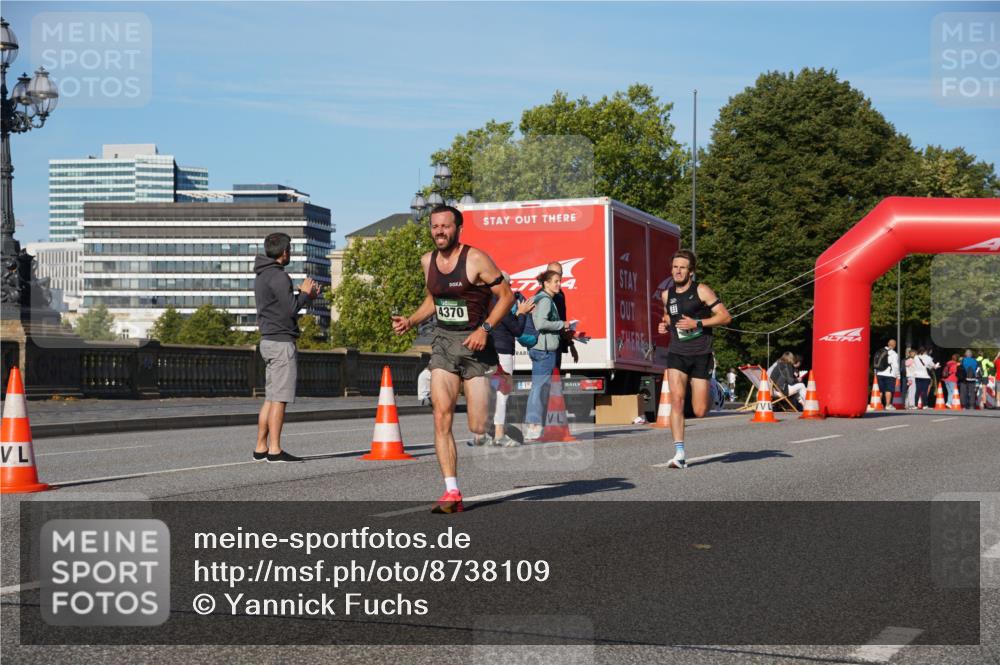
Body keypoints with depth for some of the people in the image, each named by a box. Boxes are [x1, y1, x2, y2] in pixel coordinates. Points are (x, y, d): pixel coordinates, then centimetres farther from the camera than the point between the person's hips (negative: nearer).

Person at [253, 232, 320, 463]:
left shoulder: (262, 276, 17)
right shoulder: (278, 276, -14)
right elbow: (291, 309, -18)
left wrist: (304, 294, 12)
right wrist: (305, 294, -1)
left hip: (269, 340, 10)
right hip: (281, 341, -10)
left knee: (271, 398, 11)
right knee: (279, 398, -9)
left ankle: (261, 448, 12)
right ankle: (275, 450, -9)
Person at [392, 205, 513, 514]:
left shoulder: (476, 259, -12)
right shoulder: (428, 261, 7)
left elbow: (506, 295, -8)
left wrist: (485, 328, -19)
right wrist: (410, 321, 7)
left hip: (475, 343, -4)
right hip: (443, 341, 4)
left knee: (478, 431, -5)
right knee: (441, 417, -12)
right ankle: (452, 493, -9)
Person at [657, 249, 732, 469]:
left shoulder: (701, 291, -5)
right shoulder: (667, 294, 9)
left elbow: (725, 316, -8)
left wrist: (697, 323, -17)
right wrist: (664, 325, 7)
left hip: (700, 354, -3)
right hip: (676, 354, 3)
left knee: (700, 412, -2)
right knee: (676, 398, -19)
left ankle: (710, 391, 37)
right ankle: (679, 454, -20)